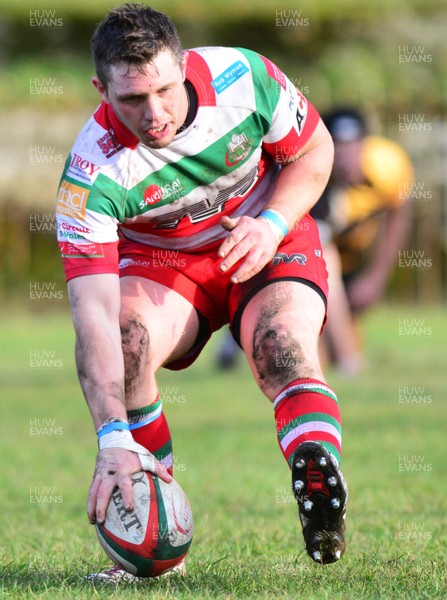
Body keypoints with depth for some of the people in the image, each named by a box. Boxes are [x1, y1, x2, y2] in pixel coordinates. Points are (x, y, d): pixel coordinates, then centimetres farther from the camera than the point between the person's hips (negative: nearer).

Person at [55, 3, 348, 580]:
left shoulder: (241, 76, -24)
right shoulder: (93, 174, -30)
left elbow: (315, 149, -3)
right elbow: (93, 313, -39)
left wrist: (271, 225, -22)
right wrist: (113, 436, -49)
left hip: (269, 243, 1)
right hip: (160, 261, -1)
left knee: (286, 351, -29)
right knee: (125, 338, -31)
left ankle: (323, 508, -50)